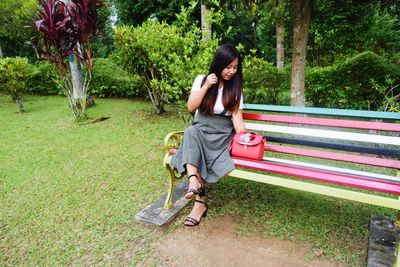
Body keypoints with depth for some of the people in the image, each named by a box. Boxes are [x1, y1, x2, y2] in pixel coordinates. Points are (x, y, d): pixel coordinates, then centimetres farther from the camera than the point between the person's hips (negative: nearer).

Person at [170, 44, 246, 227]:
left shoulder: (235, 87, 1)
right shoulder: (201, 80, 2)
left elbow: (236, 115, -6)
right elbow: (191, 107, -5)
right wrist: (207, 86, -13)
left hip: (222, 133, -1)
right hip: (201, 128, 2)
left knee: (198, 153, -30)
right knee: (191, 133, -35)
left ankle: (200, 202, -23)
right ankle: (194, 182, -45)